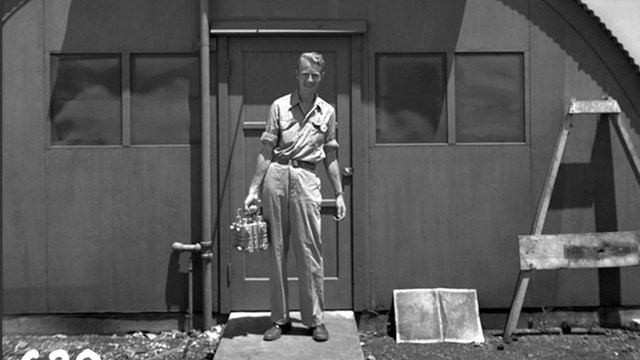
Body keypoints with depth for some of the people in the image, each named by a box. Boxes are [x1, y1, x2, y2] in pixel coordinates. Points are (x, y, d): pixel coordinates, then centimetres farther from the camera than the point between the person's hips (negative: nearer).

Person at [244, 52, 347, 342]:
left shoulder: (328, 112, 11)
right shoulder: (280, 106, 5)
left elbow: (330, 157, 15)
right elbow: (266, 152, 4)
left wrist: (339, 194, 12)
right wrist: (254, 190, -1)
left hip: (306, 177, 0)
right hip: (275, 175, 0)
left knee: (310, 252, 0)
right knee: (276, 251, 5)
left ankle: (315, 319, 11)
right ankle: (280, 319, 15)